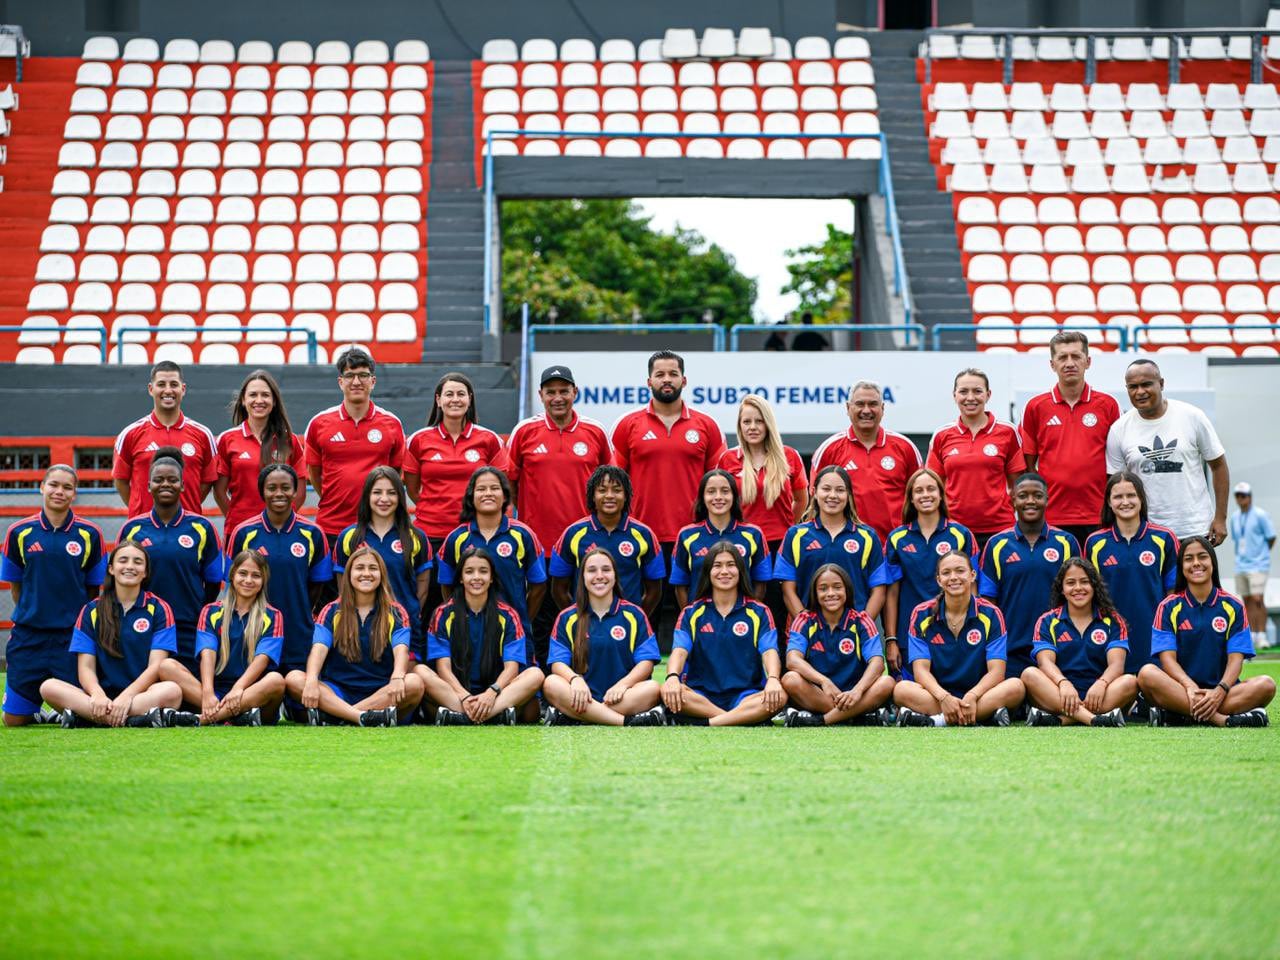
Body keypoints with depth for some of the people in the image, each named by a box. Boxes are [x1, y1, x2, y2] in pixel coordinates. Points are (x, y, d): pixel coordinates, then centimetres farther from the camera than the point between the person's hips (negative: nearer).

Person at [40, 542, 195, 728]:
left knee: (172, 691, -36)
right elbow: (85, 667, 3)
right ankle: (137, 720, -39)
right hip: (103, 695, 2)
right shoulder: (92, 610, 11)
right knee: (49, 687, -26)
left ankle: (82, 717, -36)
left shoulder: (159, 609, 7)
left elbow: (156, 666, -3)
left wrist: (126, 697, -21)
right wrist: (98, 695, -21)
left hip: (142, 694, -2)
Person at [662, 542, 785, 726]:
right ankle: (745, 719, -33)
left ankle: (705, 723, -34)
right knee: (668, 691, -32)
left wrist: (773, 680, -28)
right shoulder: (691, 613, 11)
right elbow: (679, 651, -5)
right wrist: (672, 676, -29)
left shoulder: (758, 612, 9)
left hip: (745, 696, 0)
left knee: (779, 696, -32)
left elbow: (769, 652, -5)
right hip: (701, 697, 0)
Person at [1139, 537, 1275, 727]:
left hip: (1220, 691, 1)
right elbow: (1167, 658, -5)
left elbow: (1236, 659, -1)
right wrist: (1190, 687, -25)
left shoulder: (1233, 606, 8)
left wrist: (1220, 692, -22)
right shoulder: (1169, 607, 6)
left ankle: (1178, 715, -31)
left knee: (1266, 685, -26)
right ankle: (1223, 719, -38)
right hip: (1180, 689, -1)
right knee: (1147, 674, -32)